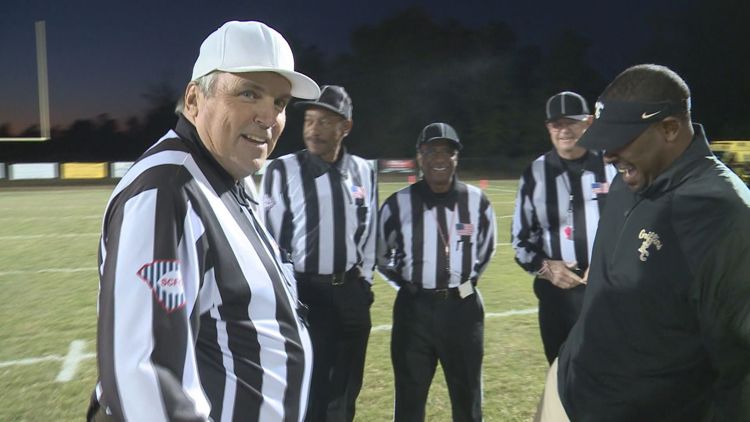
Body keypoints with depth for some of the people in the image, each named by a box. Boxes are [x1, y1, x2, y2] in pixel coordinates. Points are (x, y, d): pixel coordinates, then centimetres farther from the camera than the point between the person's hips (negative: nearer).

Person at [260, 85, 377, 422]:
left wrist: (364, 280, 12)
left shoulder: (363, 172, 4)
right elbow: (269, 237, -5)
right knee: (309, 388, 6)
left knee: (346, 387, 17)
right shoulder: (283, 171, -10)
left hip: (350, 291, 4)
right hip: (305, 291, -4)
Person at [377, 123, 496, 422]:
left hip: (463, 307, 1)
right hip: (414, 309, -1)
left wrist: (466, 281, 12)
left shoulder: (477, 201, -1)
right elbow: (381, 254, 9)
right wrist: (407, 284, 7)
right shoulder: (399, 204, -6)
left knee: (468, 397, 16)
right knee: (409, 397, 11)